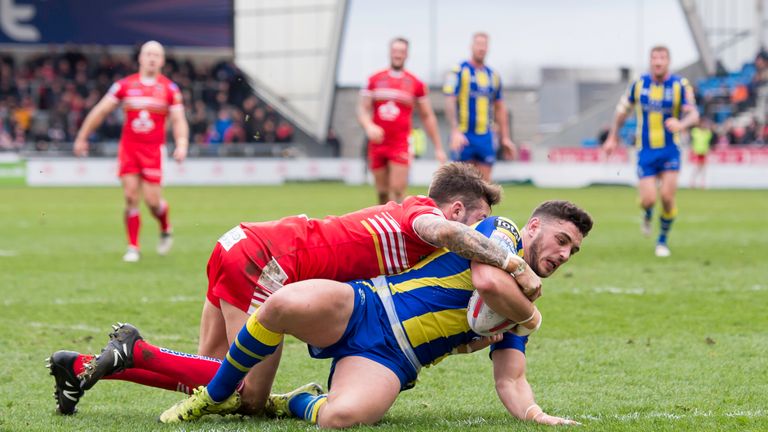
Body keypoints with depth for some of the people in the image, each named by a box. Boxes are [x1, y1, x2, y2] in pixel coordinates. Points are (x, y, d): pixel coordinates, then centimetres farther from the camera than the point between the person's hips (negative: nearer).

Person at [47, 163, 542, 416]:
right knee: (252, 397, -5)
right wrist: (514, 265, -28)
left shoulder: (404, 212, 20)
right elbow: (445, 232, -33)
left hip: (242, 243, 9)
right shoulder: (423, 215, -8)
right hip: (266, 260, -9)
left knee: (221, 379, 12)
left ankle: (81, 367, 9)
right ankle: (135, 355, -7)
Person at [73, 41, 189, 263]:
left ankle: (165, 230, 25)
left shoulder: (170, 89, 2)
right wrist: (82, 138, 9)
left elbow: (179, 121, 2)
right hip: (128, 148, 1)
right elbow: (100, 111, 8)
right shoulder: (125, 85, 3)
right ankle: (133, 247, 4)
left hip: (154, 150, -1)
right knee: (131, 198, -7)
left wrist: (182, 145, -15)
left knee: (152, 200, -7)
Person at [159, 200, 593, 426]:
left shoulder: (519, 312, 19)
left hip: (389, 360, 3)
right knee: (285, 305, -37)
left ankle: (296, 403, 3)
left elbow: (510, 380, 13)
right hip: (362, 309, -2)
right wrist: (532, 315, 2)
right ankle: (215, 397, -11)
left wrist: (534, 413, -7)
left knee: (341, 417, -35)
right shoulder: (503, 231, 6)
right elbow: (486, 279, -15)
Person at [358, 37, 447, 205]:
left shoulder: (416, 84, 3)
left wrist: (438, 147, 8)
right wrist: (369, 126, -17)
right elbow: (363, 109, 6)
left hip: (400, 145, -2)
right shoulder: (374, 80, 8)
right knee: (382, 193, 6)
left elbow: (427, 117, 9)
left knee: (397, 190, -14)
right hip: (377, 145, 3)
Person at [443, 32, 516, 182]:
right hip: (464, 137, -4)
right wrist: (455, 131, -21)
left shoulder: (493, 76, 12)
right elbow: (450, 102, -10)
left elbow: (499, 109, 19)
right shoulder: (459, 71, -3)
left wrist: (505, 137, 14)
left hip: (485, 137, 4)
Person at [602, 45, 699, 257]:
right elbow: (622, 109, 14)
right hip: (645, 151, 1)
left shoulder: (680, 86, -7)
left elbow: (693, 115, -16)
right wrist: (613, 137, 15)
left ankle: (662, 240, 13)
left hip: (670, 150, -1)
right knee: (648, 200, -10)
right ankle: (648, 214, 29)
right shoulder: (639, 84, -1)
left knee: (667, 197, -11)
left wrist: (681, 124, -38)